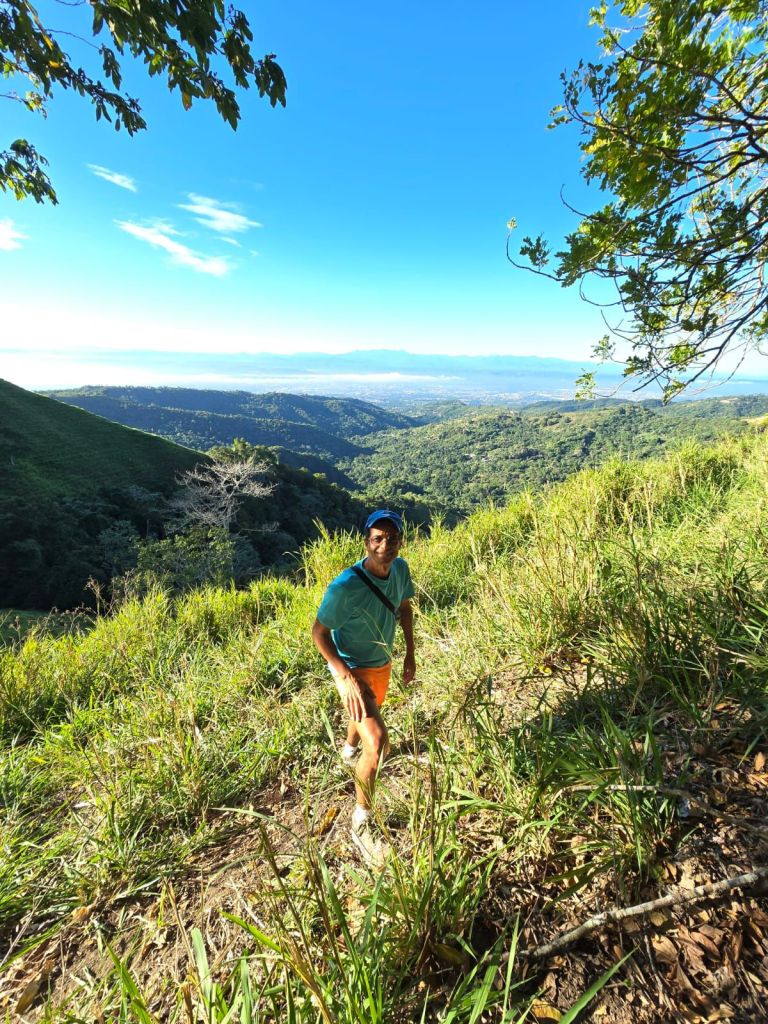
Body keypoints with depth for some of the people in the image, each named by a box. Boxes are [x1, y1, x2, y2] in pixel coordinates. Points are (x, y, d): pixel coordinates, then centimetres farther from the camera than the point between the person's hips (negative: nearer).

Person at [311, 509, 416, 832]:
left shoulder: (401, 569, -17)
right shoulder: (345, 586, -35)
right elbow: (319, 631, -22)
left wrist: (410, 653, 5)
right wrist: (347, 676, -30)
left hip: (383, 664, 7)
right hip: (352, 669, -7)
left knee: (370, 714, 33)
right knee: (377, 742, -20)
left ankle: (349, 749, 68)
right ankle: (362, 814, 9)